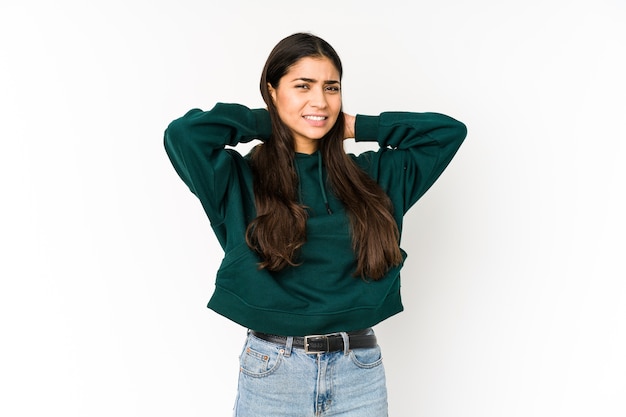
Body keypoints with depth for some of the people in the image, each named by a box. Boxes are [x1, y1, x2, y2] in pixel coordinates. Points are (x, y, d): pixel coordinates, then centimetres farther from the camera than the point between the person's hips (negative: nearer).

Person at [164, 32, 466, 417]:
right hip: (273, 370, -2)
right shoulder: (240, 179, -4)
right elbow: (183, 133, -20)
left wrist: (355, 127, 3)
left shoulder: (373, 174, 5)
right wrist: (268, 123, -6)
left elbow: (448, 131, 5)